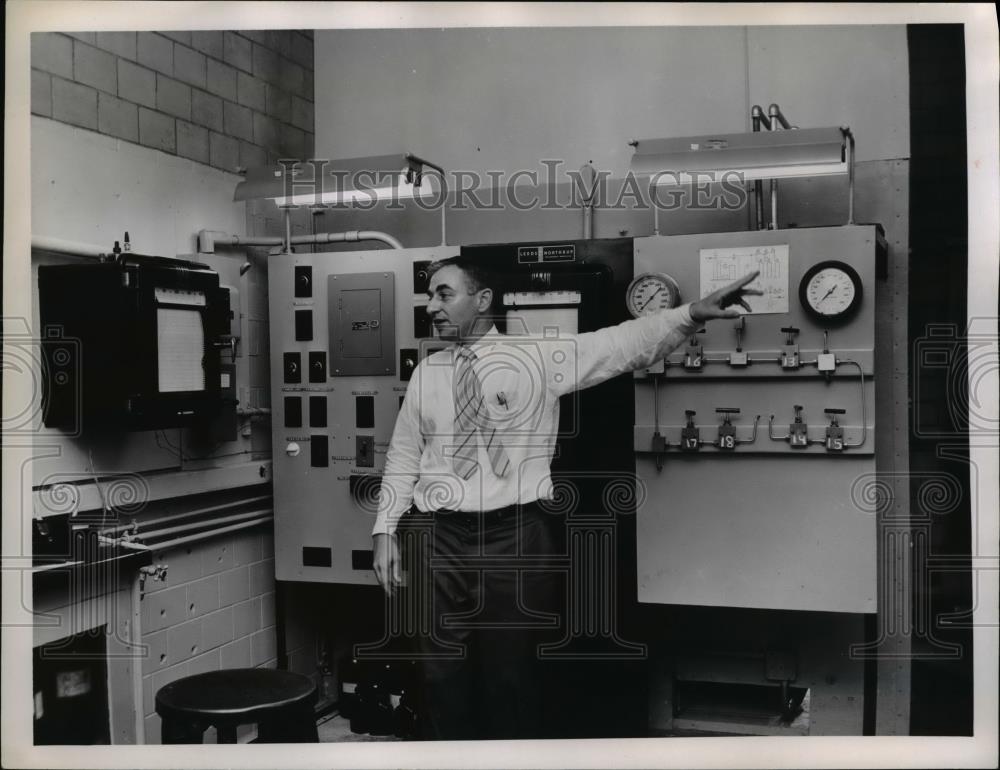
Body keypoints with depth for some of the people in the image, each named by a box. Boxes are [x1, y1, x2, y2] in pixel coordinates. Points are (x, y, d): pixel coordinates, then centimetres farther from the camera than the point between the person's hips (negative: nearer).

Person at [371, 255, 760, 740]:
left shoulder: (538, 357, -1)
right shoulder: (425, 373, 9)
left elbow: (626, 343, -9)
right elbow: (403, 459, 13)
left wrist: (691, 314, -23)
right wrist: (385, 532, 7)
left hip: (514, 536, -3)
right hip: (439, 537, 3)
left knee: (511, 674, 8)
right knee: (442, 674, 10)